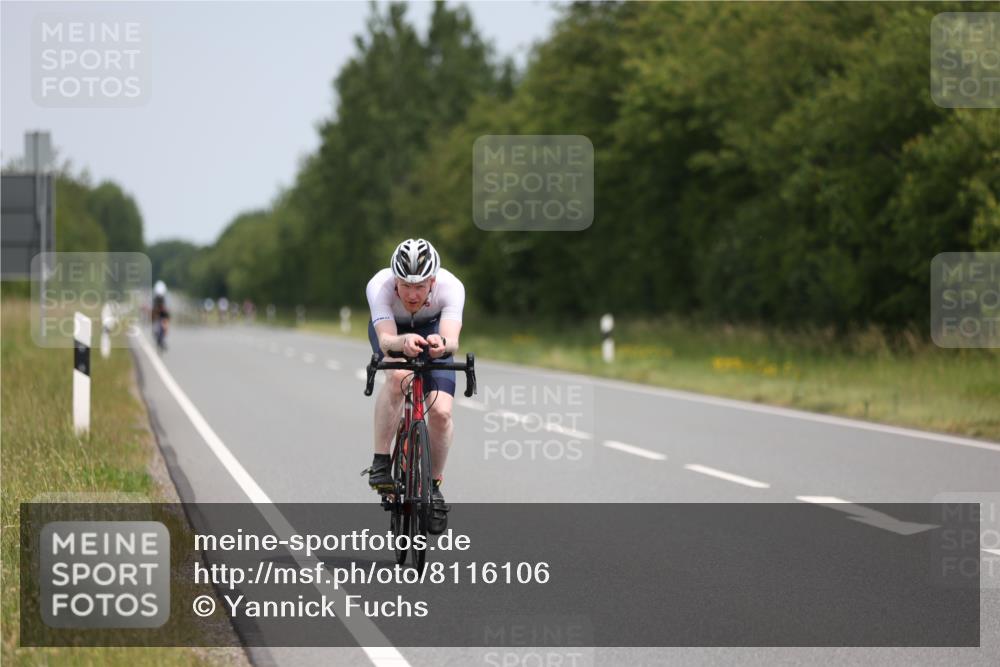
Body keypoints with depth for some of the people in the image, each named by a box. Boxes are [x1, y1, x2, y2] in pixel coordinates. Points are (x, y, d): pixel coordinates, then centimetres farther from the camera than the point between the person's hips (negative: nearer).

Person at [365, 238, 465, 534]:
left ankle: (433, 486, 7)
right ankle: (380, 462, -22)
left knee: (441, 411, -17)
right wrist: (404, 342, -71)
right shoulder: (379, 286, -37)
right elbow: (386, 340, -49)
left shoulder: (450, 287, -36)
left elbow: (452, 340, -49)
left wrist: (441, 343, -73)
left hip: (431, 330, 1)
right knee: (398, 376, -35)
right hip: (391, 330, -1)